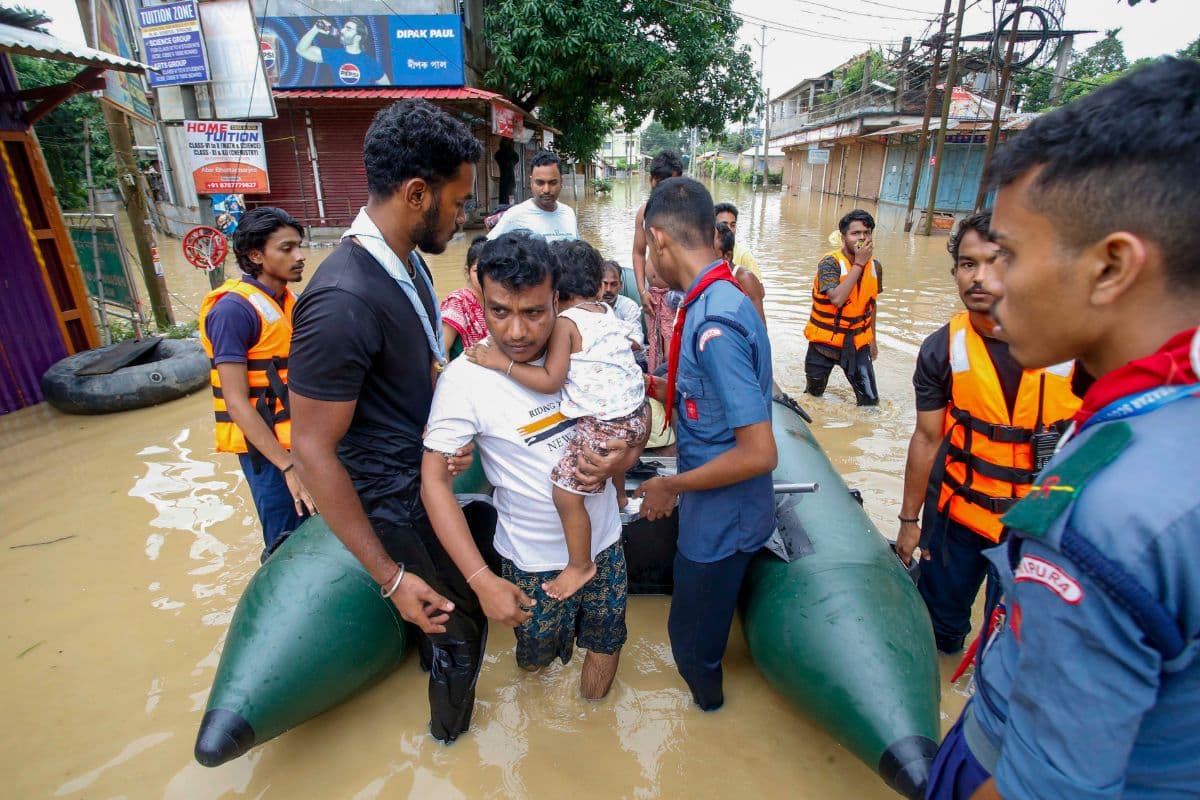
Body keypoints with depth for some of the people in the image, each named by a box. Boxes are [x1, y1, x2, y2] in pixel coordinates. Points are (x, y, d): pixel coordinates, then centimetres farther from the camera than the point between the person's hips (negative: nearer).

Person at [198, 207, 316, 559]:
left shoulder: (288, 300, 7)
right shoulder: (234, 308, -16)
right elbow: (236, 402, -19)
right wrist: (288, 465, -23)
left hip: (299, 437, 7)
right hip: (265, 444, -7)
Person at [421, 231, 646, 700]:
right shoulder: (465, 378, -21)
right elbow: (434, 480, -18)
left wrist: (624, 458, -21)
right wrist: (481, 580, -23)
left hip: (605, 542, 4)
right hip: (535, 561, -3)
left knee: (606, 644, 22)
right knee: (535, 656, 17)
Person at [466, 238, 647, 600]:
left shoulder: (565, 322, -14)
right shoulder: (606, 310, 9)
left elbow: (550, 380, -20)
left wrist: (502, 363, -19)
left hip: (602, 423, -10)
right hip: (634, 413, 10)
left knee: (566, 492, -2)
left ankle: (580, 565, 13)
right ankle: (619, 496, 67)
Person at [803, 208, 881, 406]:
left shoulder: (875, 267, 0)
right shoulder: (830, 263, -17)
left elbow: (871, 303, 14)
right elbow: (837, 299, -32)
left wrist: (872, 339, 18)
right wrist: (858, 263, -26)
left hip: (857, 343, 4)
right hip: (825, 341, -3)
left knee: (870, 400, -2)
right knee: (814, 395, 15)